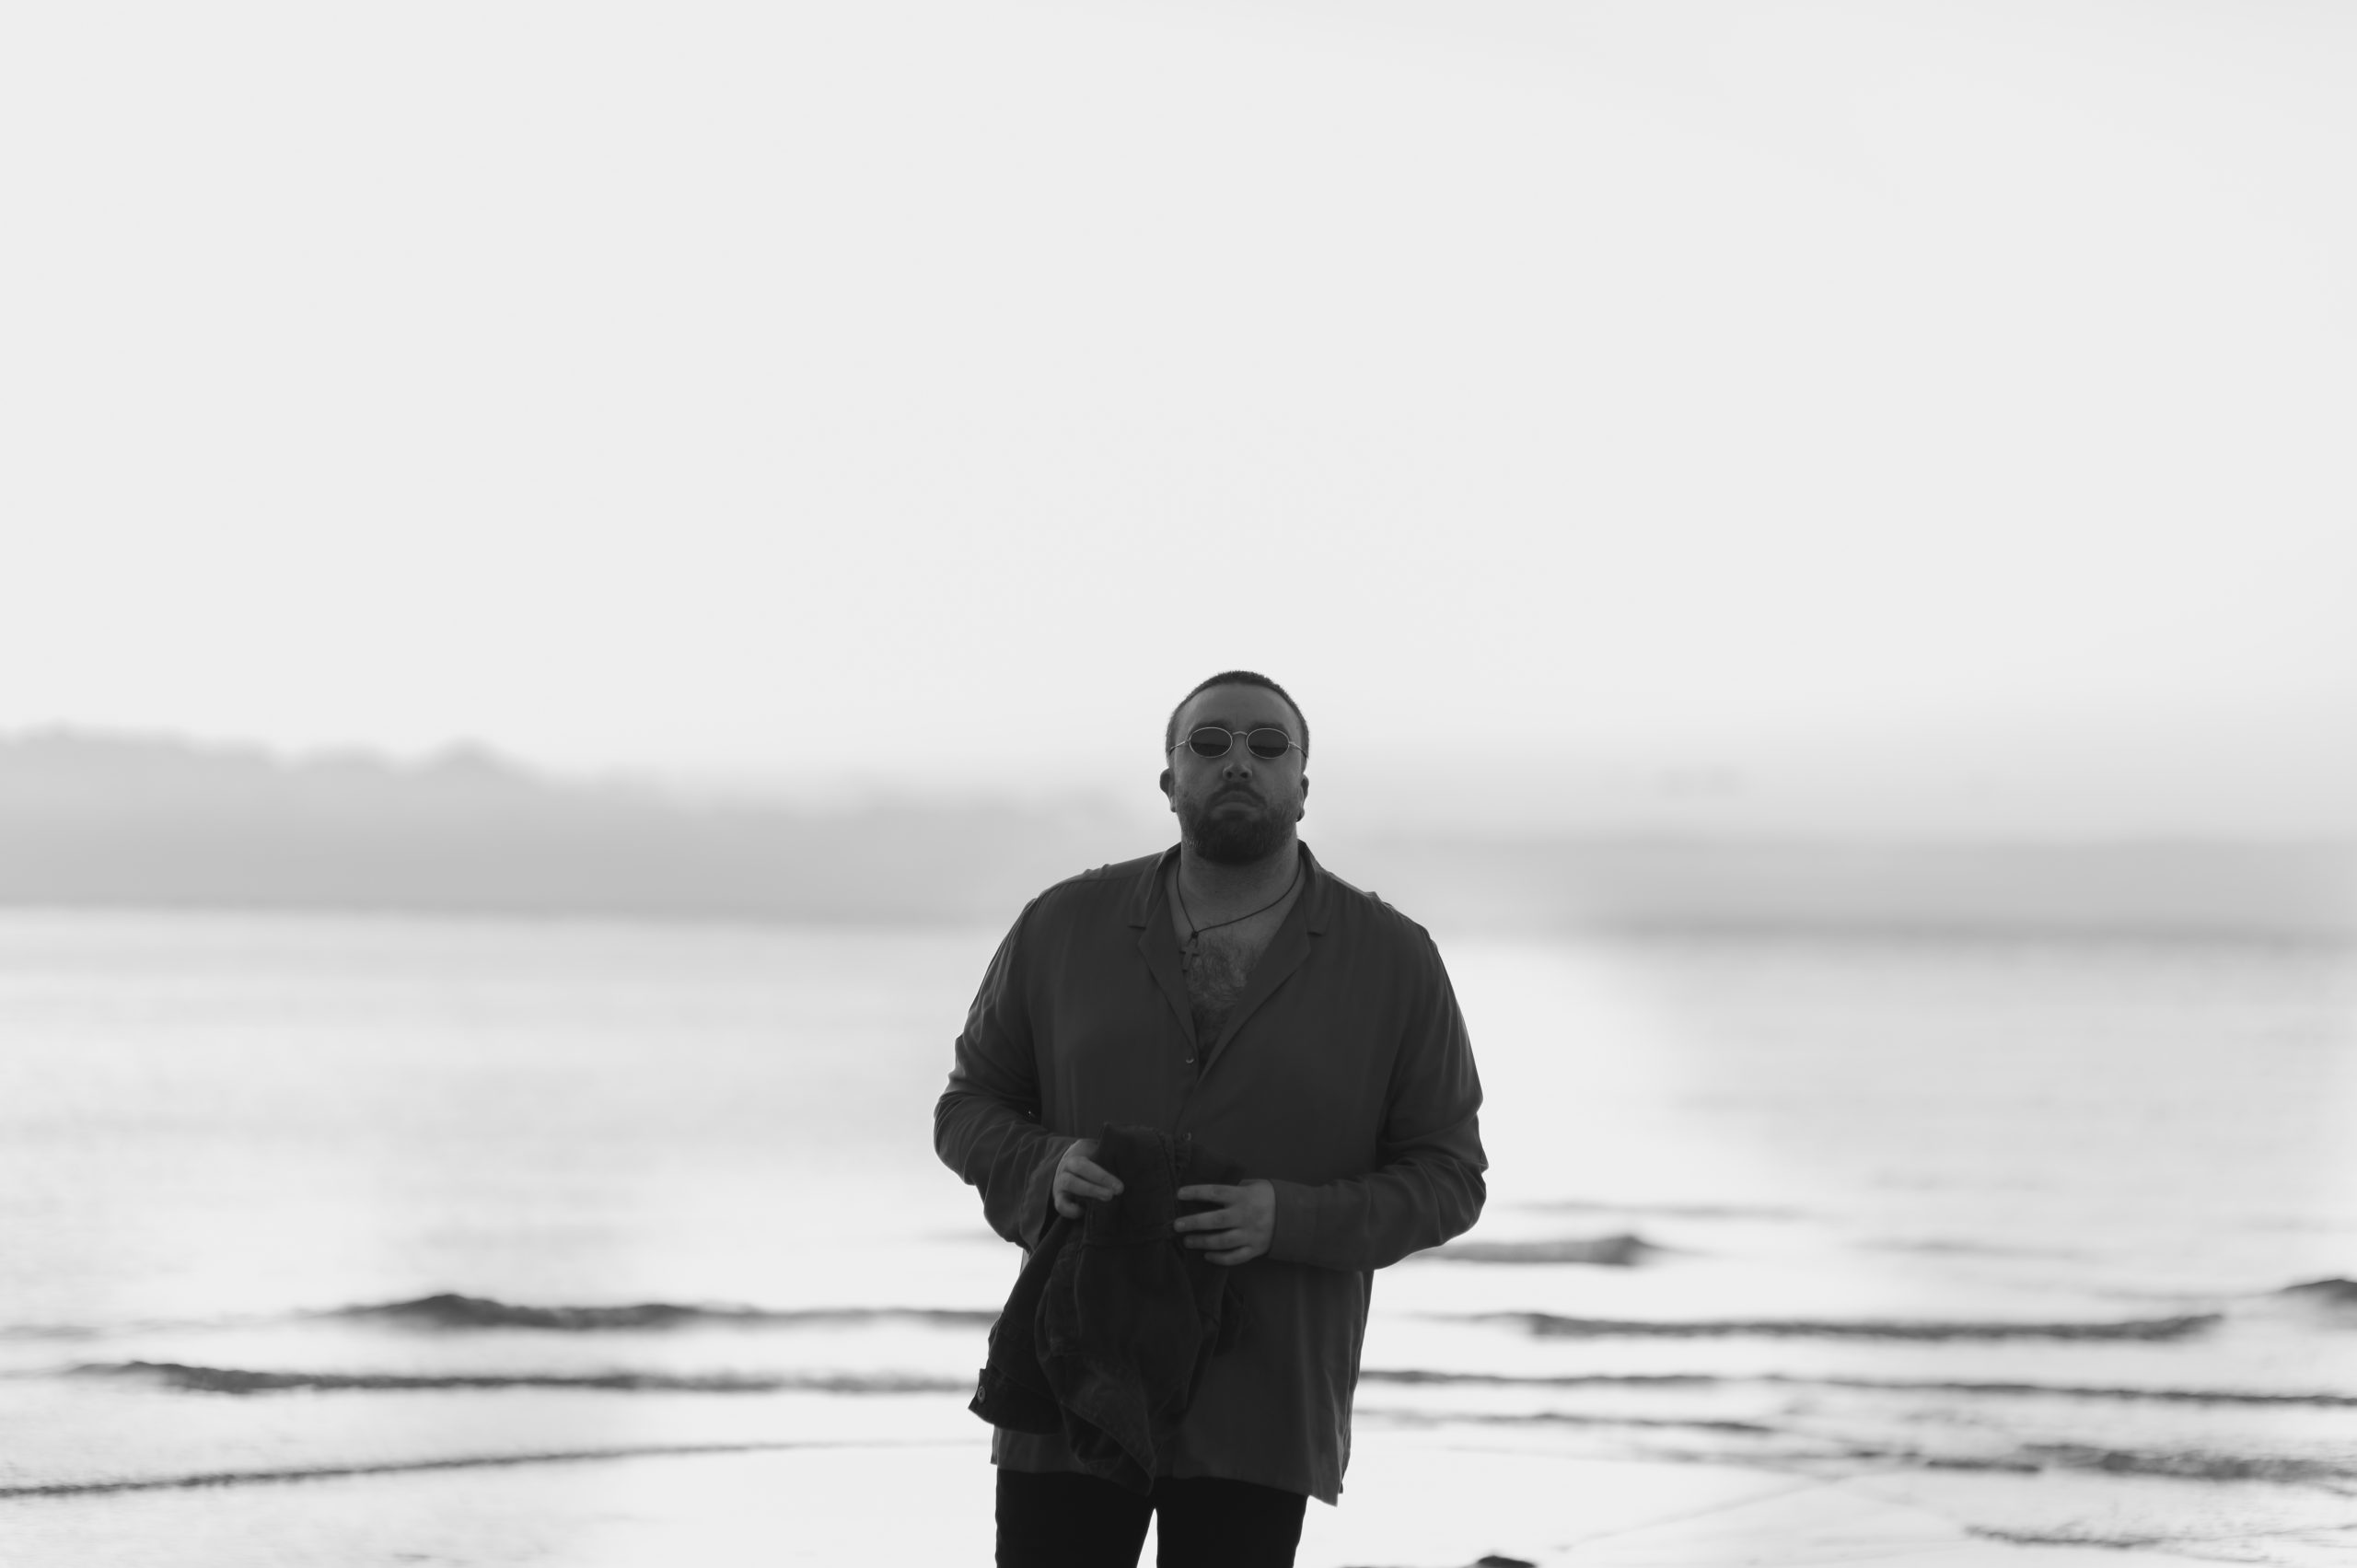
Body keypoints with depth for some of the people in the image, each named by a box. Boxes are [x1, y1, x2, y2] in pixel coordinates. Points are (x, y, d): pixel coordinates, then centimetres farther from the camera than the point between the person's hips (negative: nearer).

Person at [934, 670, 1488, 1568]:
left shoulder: (1394, 962, -1)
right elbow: (970, 1111, 11)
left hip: (1259, 1412, -1)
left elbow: (1447, 1177, 0)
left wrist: (1286, 1219, -17)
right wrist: (1048, 1169, -13)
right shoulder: (1063, 929, 3)